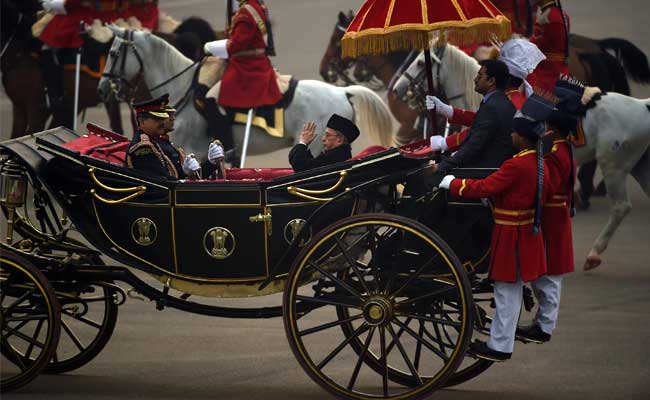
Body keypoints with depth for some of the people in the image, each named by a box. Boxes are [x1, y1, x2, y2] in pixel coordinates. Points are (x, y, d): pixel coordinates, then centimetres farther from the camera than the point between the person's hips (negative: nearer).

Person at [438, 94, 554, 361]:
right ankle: (499, 340, 28)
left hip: (510, 236, -9)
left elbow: (484, 188, -23)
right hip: (527, 232, 9)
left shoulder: (517, 166, -24)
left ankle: (501, 347, 7)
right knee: (511, 291, 17)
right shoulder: (540, 164, 4)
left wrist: (452, 183, -10)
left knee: (507, 291, 0)